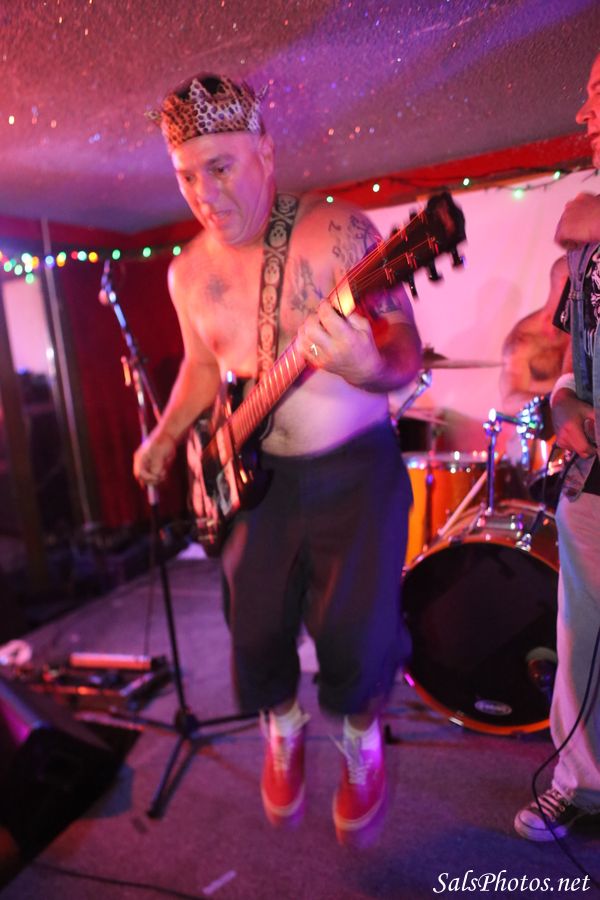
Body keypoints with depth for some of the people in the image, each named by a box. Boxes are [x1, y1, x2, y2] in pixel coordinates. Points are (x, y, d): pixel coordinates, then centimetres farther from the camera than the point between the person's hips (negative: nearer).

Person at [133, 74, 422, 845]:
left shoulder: (339, 232, -12)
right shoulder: (188, 272, 3)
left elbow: (407, 355, -16)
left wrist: (367, 366, -38)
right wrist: (167, 435, 6)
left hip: (356, 468, -3)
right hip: (260, 475, 4)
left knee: (355, 639, -6)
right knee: (256, 635, 6)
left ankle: (362, 741, 31)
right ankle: (283, 730, 42)